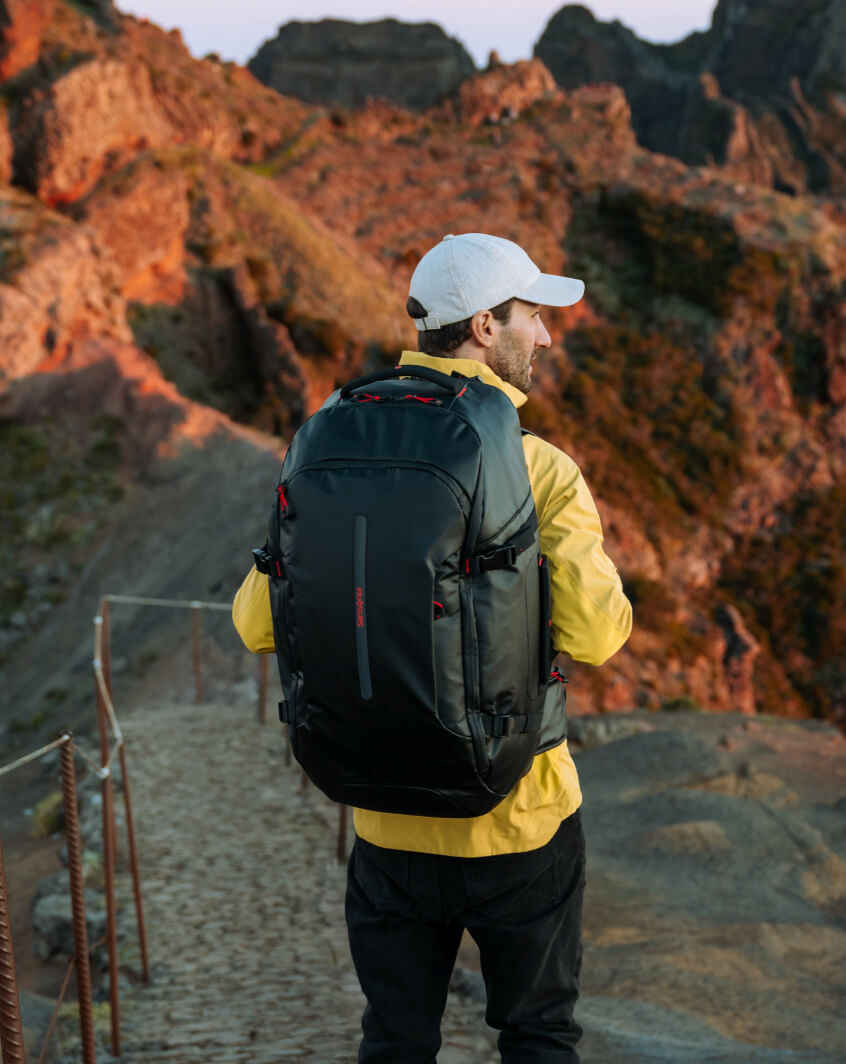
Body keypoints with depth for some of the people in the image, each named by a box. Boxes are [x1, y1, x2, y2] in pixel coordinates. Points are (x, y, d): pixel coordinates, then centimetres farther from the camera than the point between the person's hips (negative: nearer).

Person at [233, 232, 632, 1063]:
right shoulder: (542, 473, -16)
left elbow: (259, 623, -4)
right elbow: (594, 636, -22)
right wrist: (594, 583, -1)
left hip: (391, 822, 3)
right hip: (519, 818, -3)